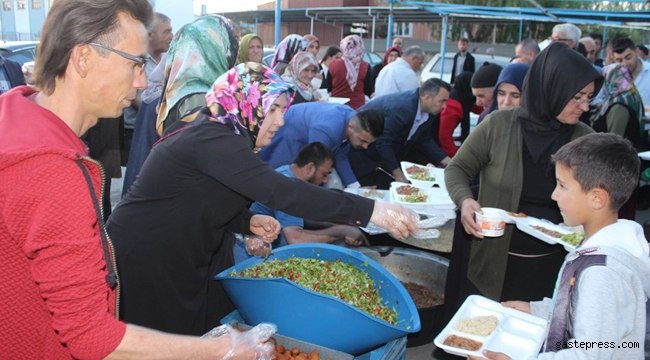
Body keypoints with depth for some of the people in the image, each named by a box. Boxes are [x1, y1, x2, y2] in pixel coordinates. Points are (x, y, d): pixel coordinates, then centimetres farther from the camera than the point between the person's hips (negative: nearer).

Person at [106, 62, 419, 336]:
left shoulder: (216, 135, 5)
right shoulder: (211, 141, -27)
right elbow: (281, 191, -37)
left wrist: (248, 222, -7)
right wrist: (369, 211, -38)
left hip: (176, 262, 9)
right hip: (145, 265, -9)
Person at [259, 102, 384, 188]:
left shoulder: (354, 119, -15)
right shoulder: (327, 130, -41)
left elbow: (340, 157, -3)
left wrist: (356, 188, -7)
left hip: (303, 143, 8)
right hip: (283, 142, -7)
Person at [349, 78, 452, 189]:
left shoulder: (427, 111, -7)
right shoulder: (401, 108, -34)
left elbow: (424, 139, 5)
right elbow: (383, 144, -34)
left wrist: (448, 162, -3)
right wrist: (398, 175, -28)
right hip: (360, 150, -8)